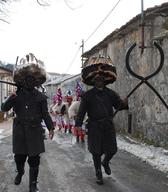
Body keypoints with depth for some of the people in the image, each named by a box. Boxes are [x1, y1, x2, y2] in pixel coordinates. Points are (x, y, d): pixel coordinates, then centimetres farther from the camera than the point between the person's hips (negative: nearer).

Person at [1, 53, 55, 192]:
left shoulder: (40, 96, 2)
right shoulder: (17, 94, 2)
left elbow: (45, 114, 4)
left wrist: (50, 127, -5)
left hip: (35, 131, -1)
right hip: (19, 131, 1)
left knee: (34, 159, 1)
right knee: (19, 157, 13)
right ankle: (20, 172, 45)